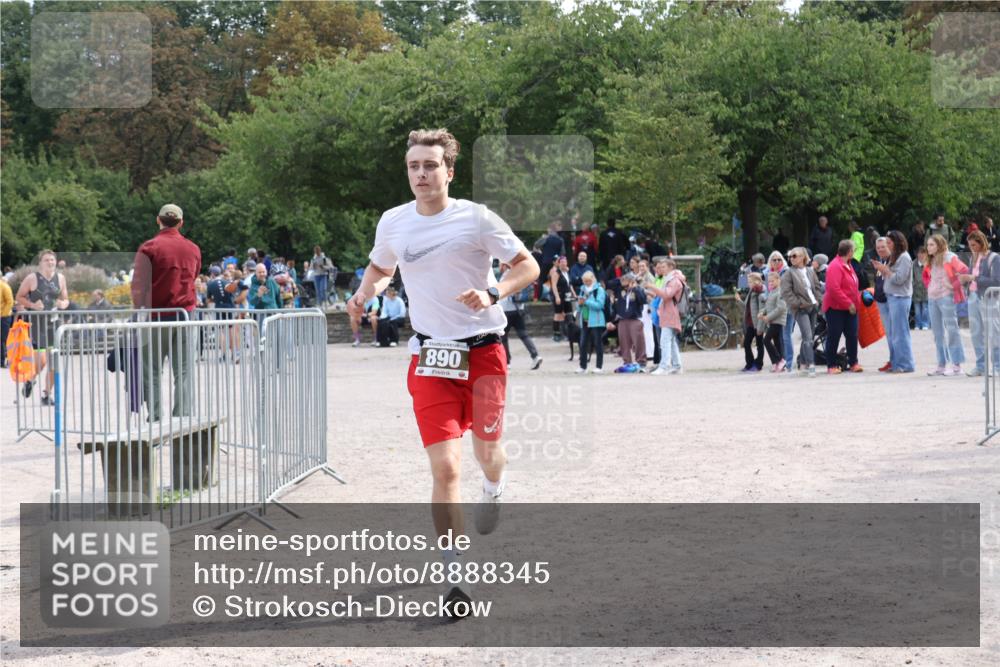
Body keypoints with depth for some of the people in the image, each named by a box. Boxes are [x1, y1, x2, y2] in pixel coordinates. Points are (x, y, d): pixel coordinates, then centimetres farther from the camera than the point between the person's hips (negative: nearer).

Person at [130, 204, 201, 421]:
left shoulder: (149, 248, -6)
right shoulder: (193, 250, 9)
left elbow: (139, 287, -10)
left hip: (158, 315, -3)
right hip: (185, 315, 3)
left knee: (152, 372, 4)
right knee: (184, 372, 4)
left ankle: (155, 418, 0)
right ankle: (182, 417, 0)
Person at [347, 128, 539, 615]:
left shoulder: (476, 219, -6)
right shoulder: (392, 223, 5)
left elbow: (528, 265, -2)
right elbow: (380, 267, 24)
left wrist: (493, 293, -19)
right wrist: (365, 292, 2)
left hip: (484, 351, -1)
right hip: (430, 358, 1)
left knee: (487, 455, 1)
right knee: (445, 468, -10)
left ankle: (494, 488, 42)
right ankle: (456, 577, -5)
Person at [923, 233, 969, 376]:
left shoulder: (949, 257, -9)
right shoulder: (931, 261, 14)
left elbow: (965, 271, -16)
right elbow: (926, 276, 29)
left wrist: (954, 286, -13)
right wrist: (929, 287, 12)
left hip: (946, 296, -8)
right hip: (932, 298, 8)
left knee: (951, 330, -7)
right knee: (938, 332, 10)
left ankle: (957, 365, -6)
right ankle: (942, 365, 15)